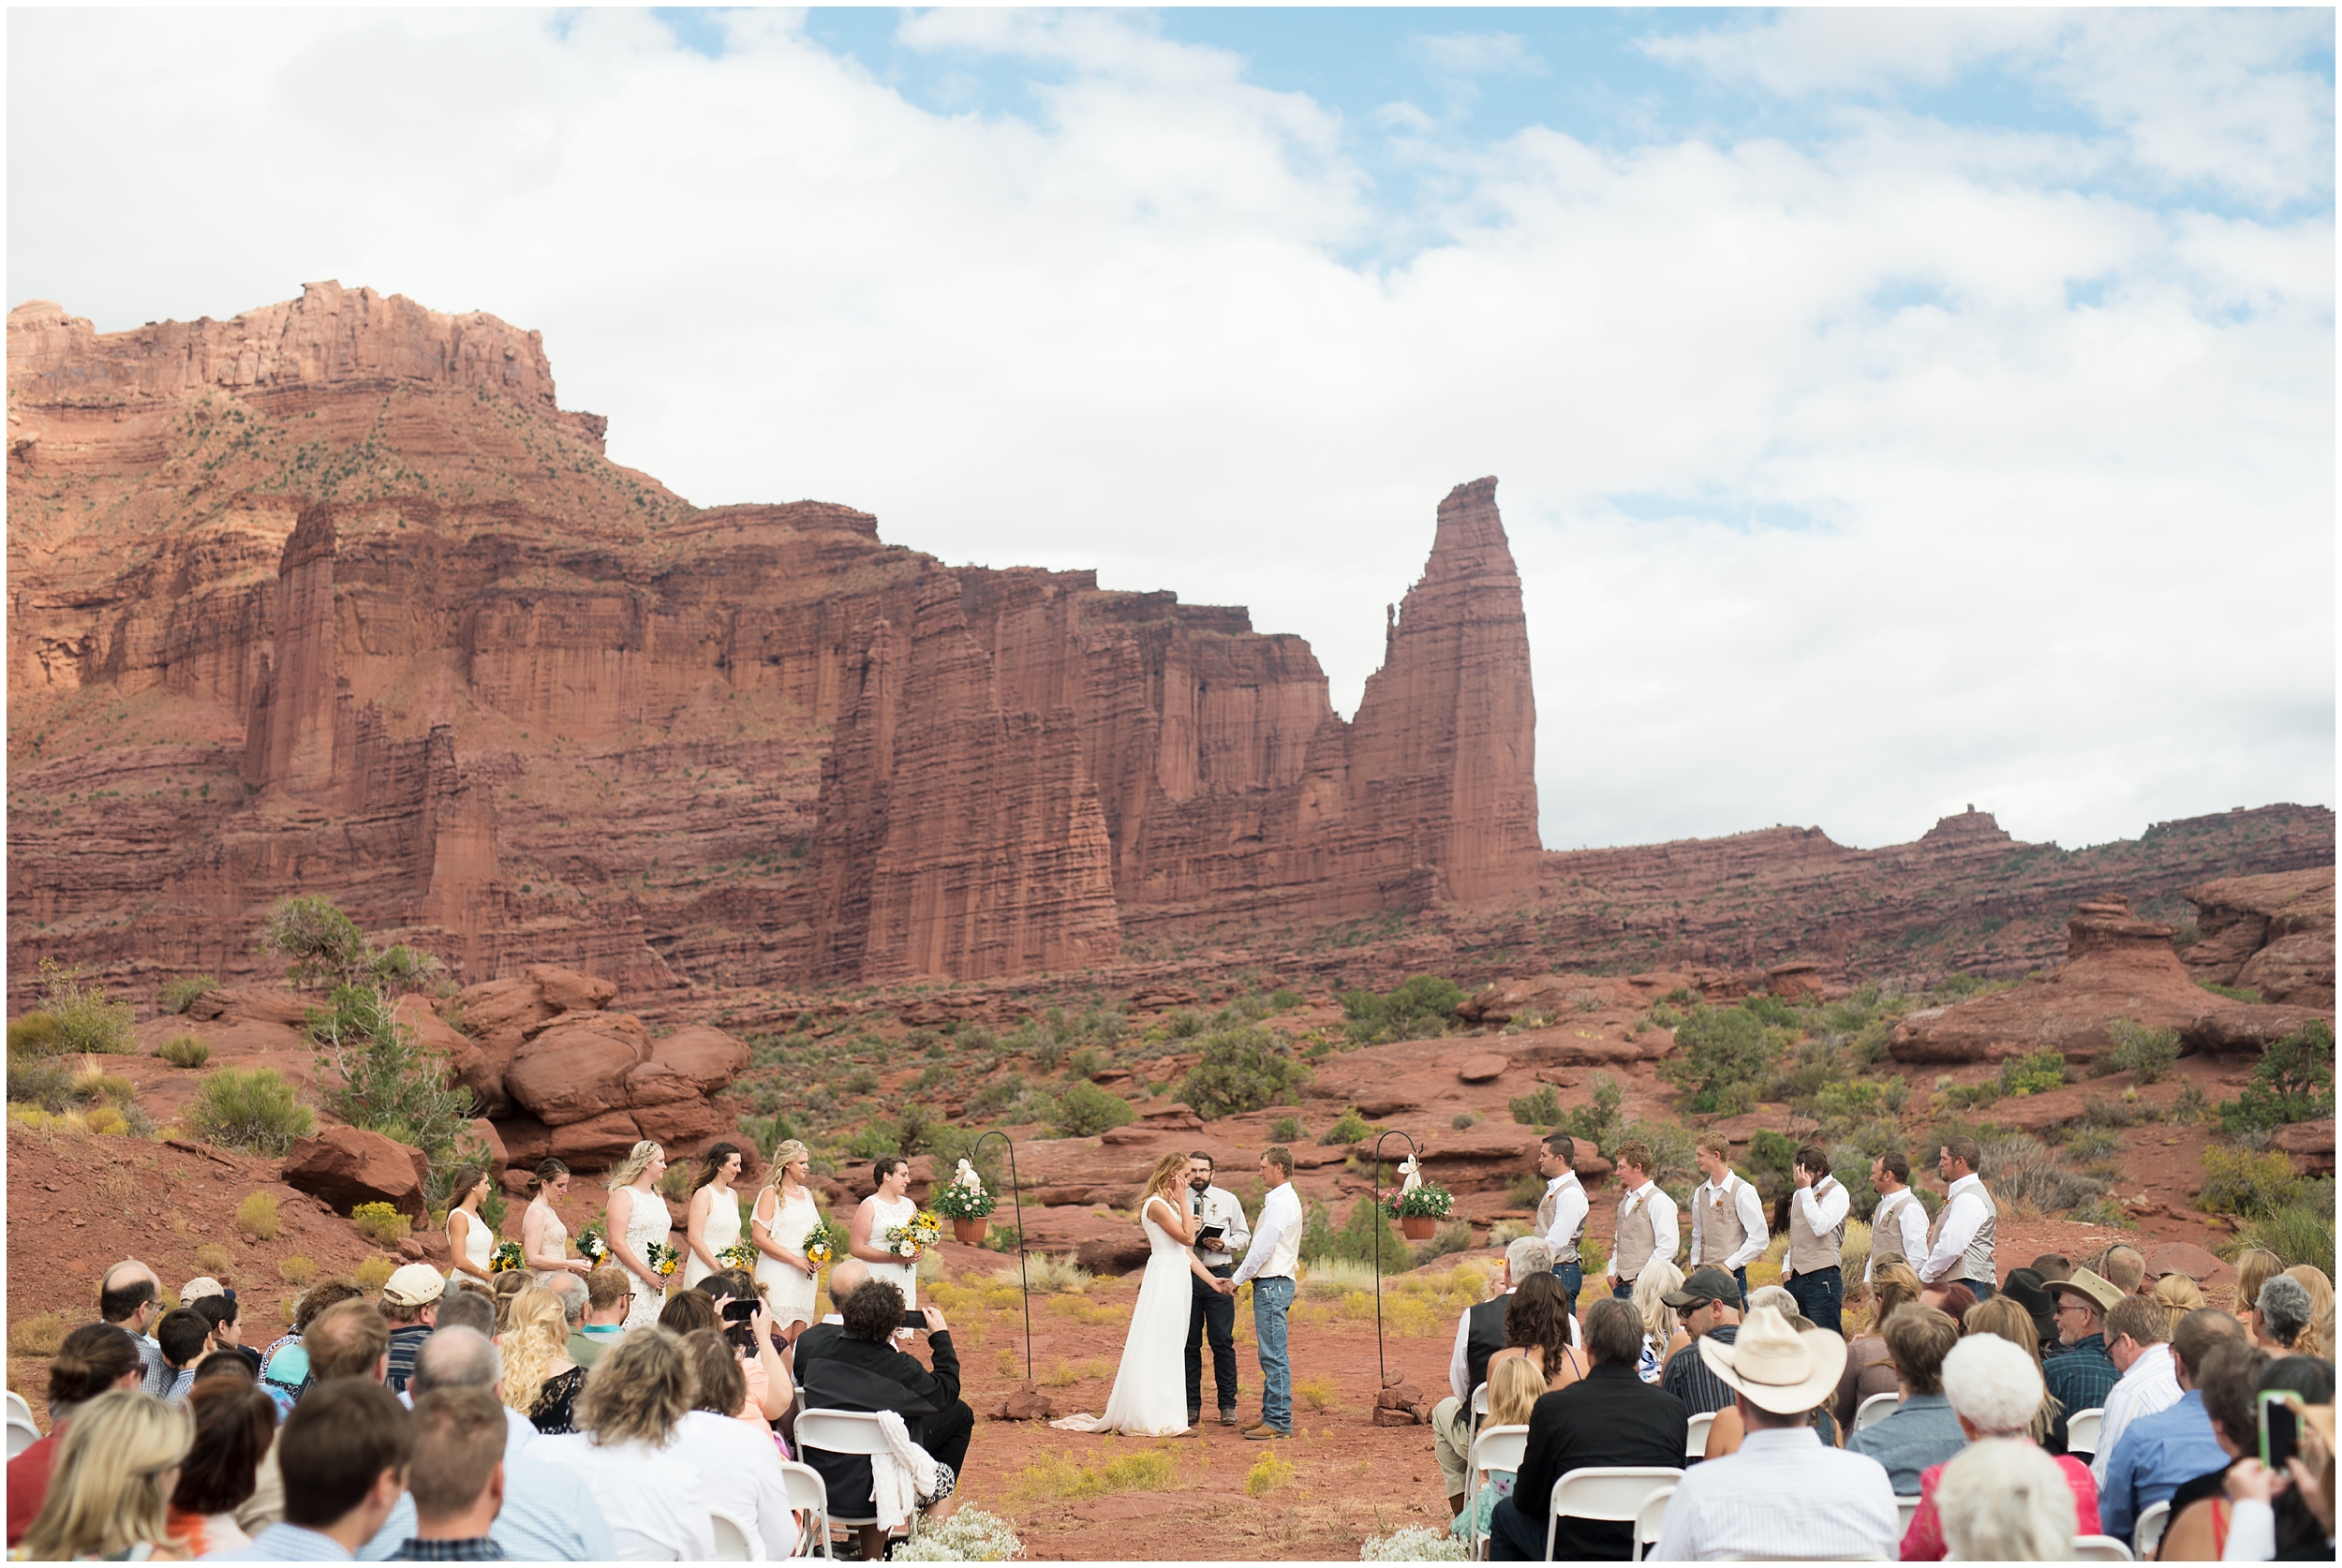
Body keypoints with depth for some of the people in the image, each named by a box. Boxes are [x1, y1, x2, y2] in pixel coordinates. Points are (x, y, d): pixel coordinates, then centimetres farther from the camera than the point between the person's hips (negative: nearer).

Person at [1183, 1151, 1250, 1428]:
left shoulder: (1228, 1200, 9)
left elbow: (1244, 1236, 11)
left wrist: (1224, 1244, -8)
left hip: (1218, 1276, 0)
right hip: (1185, 1275, 0)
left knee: (1223, 1342, -1)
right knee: (1189, 1343, 4)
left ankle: (1228, 1405, 6)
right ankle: (1191, 1406, 12)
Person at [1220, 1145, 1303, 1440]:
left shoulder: (1281, 1202, -14)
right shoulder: (1279, 1200, 19)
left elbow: (1263, 1248, -17)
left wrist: (1237, 1279, -9)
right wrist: (1240, 1277, 14)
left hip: (1272, 1285, -11)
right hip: (1270, 1284, 11)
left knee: (1274, 1355, -9)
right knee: (1270, 1355, 13)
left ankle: (1279, 1421, -7)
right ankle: (1271, 1415, 18)